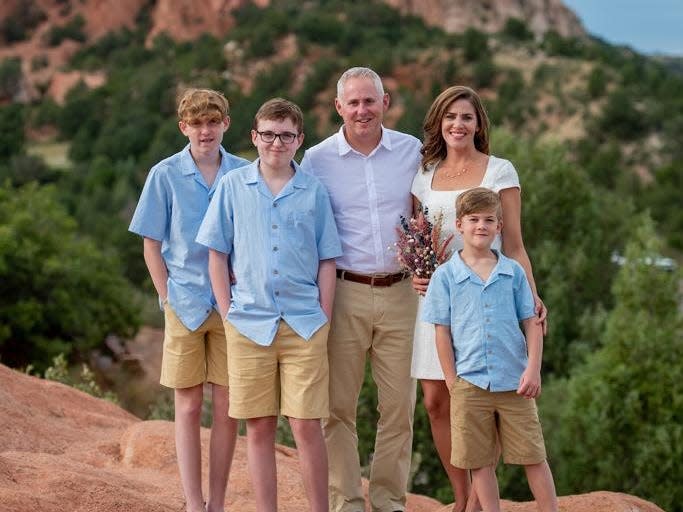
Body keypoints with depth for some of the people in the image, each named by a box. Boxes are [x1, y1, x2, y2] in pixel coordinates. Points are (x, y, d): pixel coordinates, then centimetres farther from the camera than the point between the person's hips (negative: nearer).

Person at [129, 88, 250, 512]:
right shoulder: (165, 175, -1)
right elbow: (151, 245, 3)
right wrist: (170, 297, -3)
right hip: (185, 303, -1)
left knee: (227, 408, 5)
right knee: (188, 406, 5)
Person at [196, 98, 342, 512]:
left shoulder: (314, 191, 5)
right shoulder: (233, 187, 5)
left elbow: (327, 262, 7)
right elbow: (217, 255, 7)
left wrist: (324, 321, 1)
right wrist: (229, 313, 1)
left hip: (304, 325, 0)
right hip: (249, 326, 1)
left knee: (308, 425, -1)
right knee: (259, 428, 6)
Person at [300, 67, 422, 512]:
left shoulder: (412, 152, 6)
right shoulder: (317, 160, 1)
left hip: (400, 292, 2)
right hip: (345, 294, -2)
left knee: (399, 404, 6)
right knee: (339, 405, 1)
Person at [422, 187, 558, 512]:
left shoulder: (513, 272, 5)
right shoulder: (445, 276, 1)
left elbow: (532, 322, 6)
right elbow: (442, 331, 2)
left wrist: (533, 369, -5)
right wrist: (452, 381, -2)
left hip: (515, 381, 1)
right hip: (470, 383, -1)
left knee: (533, 455, 5)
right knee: (480, 462, 6)